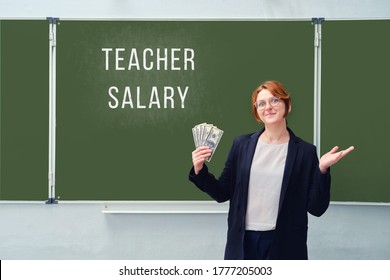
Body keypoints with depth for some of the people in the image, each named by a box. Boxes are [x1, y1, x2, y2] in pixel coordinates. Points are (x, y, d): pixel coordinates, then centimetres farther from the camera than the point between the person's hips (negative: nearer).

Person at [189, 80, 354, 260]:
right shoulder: (242, 144, 3)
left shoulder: (305, 151, -3)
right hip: (243, 242, 2)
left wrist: (322, 170, -17)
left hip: (285, 245, -1)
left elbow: (316, 208, -5)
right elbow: (223, 193, 7)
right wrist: (200, 171, -9)